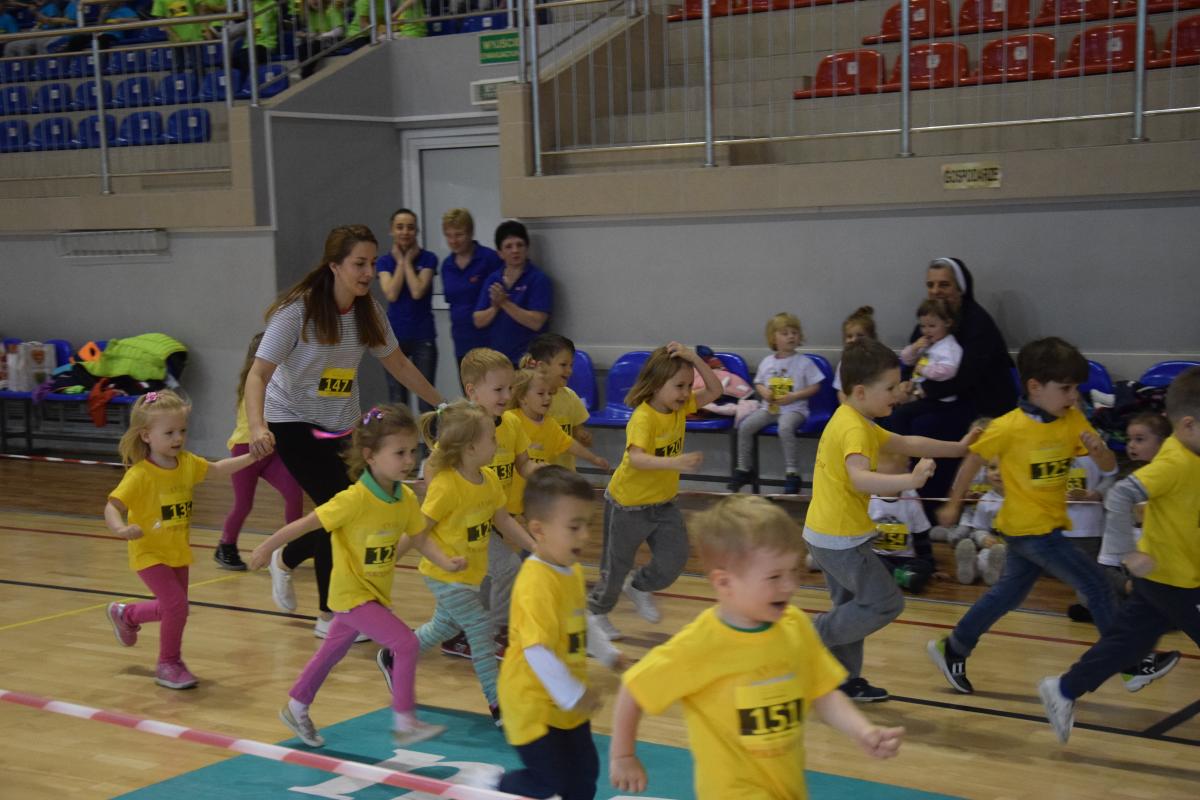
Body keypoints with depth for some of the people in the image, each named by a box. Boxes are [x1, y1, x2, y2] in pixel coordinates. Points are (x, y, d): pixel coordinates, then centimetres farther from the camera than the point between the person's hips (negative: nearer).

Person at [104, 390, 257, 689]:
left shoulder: (187, 463, -3)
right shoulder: (140, 474, -23)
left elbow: (217, 470, 14)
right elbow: (112, 507, -26)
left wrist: (251, 457, 5)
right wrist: (121, 528, -47)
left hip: (178, 552, 7)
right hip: (150, 553, -7)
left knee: (173, 608, 17)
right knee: (177, 605, -16)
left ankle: (126, 614, 45)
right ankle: (169, 664, 6)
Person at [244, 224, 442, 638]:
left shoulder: (368, 312, -3)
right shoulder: (298, 310, -20)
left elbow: (398, 364, 11)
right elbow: (259, 373, -23)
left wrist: (442, 403, 10)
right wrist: (257, 426, -39)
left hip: (342, 424, 6)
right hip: (293, 421, -6)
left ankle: (286, 560, 36)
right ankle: (331, 615, 1)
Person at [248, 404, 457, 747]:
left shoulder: (407, 499, -6)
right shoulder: (355, 500, -26)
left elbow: (420, 539, 2)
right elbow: (306, 523, -20)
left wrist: (446, 562, -15)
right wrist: (266, 548, -14)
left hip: (376, 593, 8)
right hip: (352, 594, -8)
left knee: (333, 650, 23)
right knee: (406, 643, -15)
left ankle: (296, 708, 42)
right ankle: (404, 722, -5)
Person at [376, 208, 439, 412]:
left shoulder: (427, 259, -2)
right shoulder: (384, 261, 3)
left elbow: (418, 291, -16)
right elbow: (391, 294, -12)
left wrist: (408, 261, -8)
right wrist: (400, 262, -6)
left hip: (423, 336, -2)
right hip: (395, 336, 2)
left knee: (426, 398, 1)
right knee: (397, 400, 5)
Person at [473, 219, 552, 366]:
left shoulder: (538, 279, -5)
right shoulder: (492, 280, 10)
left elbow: (536, 322, -14)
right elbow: (479, 321, 6)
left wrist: (505, 303, -19)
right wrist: (495, 307, -13)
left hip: (526, 358, -4)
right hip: (496, 357, 5)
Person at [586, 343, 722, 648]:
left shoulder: (680, 408, -5)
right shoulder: (643, 417, -29)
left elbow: (714, 390, -4)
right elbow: (636, 458, -43)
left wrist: (694, 359, -18)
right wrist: (675, 462, -58)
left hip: (664, 502, 6)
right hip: (628, 504, -6)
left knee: (674, 559, 1)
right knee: (616, 566, 9)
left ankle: (639, 587, 33)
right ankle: (596, 613, 36)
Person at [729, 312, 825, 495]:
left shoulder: (804, 362, -3)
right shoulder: (767, 362, 8)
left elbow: (815, 386, -2)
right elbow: (758, 383, 19)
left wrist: (794, 396, -14)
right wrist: (764, 392, -4)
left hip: (794, 409, -5)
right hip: (769, 407, 5)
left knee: (785, 428, -35)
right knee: (745, 426, -14)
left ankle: (792, 473, -25)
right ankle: (743, 470, 2)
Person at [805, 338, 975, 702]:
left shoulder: (855, 422, 11)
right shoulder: (854, 429, -21)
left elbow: (906, 444, 19)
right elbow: (860, 478, -40)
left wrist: (958, 447, 15)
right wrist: (909, 481, -52)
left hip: (827, 535, 10)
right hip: (841, 538, -10)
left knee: (851, 606, 20)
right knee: (886, 603, -4)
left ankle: (846, 679, 30)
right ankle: (814, 636, 1)